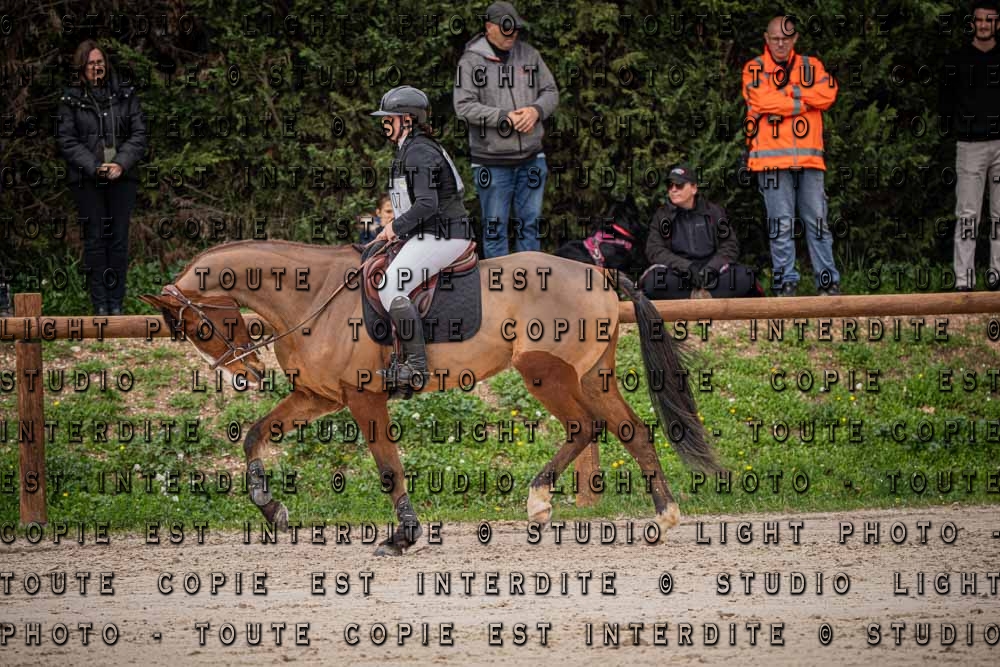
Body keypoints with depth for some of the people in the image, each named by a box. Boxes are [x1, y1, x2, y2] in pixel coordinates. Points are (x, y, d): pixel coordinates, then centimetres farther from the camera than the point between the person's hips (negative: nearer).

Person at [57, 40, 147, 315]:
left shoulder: (125, 96, 8)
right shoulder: (71, 100, 3)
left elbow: (138, 135, 5)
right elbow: (67, 141, -2)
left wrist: (121, 164, -10)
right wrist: (95, 167, -13)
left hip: (122, 177, 1)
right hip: (87, 179, -1)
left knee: (119, 238, 0)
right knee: (95, 238, -2)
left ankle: (116, 303, 5)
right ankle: (100, 305, 1)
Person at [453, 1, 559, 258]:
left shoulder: (529, 55, 9)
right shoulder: (471, 61, -5)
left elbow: (551, 93, 12)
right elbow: (464, 106, -12)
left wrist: (536, 110, -11)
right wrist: (504, 117, -19)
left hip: (531, 157, 4)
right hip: (492, 160, -4)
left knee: (530, 223, 10)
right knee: (495, 226, 2)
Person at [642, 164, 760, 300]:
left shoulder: (714, 212, 11)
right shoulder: (661, 216, 9)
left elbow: (730, 246, 4)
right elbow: (654, 251, -4)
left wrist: (711, 267, -16)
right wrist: (686, 267, -20)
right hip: (677, 274, -1)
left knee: (744, 277, -27)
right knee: (651, 280, -35)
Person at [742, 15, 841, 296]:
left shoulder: (811, 66, 15)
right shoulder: (755, 69, 8)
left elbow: (828, 94, -3)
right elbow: (762, 101, -11)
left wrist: (790, 92, -7)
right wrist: (805, 102, -5)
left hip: (809, 158, 2)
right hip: (772, 159, -2)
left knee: (817, 221, 2)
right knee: (780, 224, -2)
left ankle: (828, 281, 4)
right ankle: (786, 282, 1)